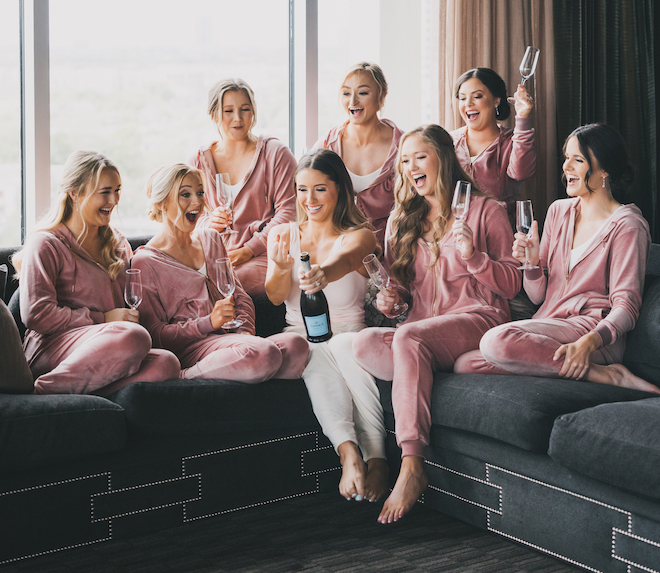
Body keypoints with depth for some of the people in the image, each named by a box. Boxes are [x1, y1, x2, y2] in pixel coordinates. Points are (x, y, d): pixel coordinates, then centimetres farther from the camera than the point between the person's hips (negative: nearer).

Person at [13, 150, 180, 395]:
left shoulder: (117, 244, 24)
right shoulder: (45, 244, 3)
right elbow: (35, 315, -8)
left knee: (166, 363, -29)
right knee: (135, 337, -37)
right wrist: (102, 319, -9)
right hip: (49, 350, -6)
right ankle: (43, 391, -29)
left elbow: (129, 306, 35)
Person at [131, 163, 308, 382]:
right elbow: (155, 334, -5)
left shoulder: (211, 239, 21)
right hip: (190, 346, -5)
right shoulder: (145, 261, 1)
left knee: (295, 345, -28)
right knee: (264, 353, -37)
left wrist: (245, 331, -2)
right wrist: (209, 322, -17)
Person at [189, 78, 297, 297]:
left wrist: (249, 250, -11)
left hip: (262, 255, -3)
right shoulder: (199, 162, 15)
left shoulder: (275, 153, 5)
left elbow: (289, 210, -2)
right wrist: (209, 222, -6)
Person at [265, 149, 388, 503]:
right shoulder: (282, 234, 12)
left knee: (344, 346, -38)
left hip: (348, 333, -1)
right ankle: (349, 452, -53)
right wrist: (282, 268, -26)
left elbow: (342, 260, -26)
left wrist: (323, 274, -52)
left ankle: (376, 457, -45)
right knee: (313, 351, -35)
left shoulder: (359, 236, 1)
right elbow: (275, 298, -1)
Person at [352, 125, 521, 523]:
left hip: (478, 318, -4)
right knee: (366, 343, -29)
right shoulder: (402, 220, 22)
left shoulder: (485, 210, 8)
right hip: (423, 329, 5)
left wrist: (473, 256, -15)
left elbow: (512, 284, 3)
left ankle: (412, 468, -38)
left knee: (408, 337, -37)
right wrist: (392, 295, 1)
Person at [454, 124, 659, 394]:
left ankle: (608, 374, -20)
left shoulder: (627, 225, -3)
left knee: (498, 340, -34)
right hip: (549, 327, 7)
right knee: (464, 364, -18)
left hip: (596, 333, -7)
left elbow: (626, 306, -11)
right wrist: (532, 262, -6)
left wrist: (588, 342, -30)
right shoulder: (559, 211, 15)